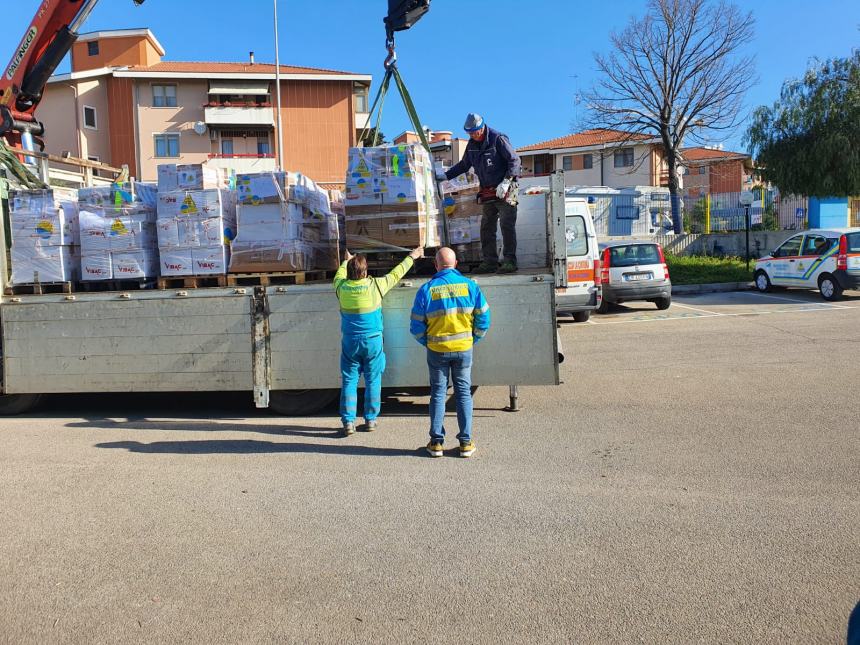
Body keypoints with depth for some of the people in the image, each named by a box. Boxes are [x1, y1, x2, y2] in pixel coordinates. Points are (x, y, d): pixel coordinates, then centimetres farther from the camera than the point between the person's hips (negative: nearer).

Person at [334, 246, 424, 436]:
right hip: (372, 341, -2)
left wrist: (346, 261, 40)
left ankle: (348, 422, 5)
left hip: (350, 342, 2)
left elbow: (339, 275, 21)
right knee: (372, 381, 9)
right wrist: (411, 258, 20)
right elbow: (395, 275, 5)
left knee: (349, 381, 6)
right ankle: (370, 420, 15)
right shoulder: (375, 285, -10)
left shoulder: (342, 287, -4)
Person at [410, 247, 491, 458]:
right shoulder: (470, 285, -5)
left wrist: (427, 343, 10)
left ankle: (436, 442, 14)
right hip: (464, 349, 1)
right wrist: (473, 339, 9)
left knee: (438, 393, 11)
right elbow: (483, 318, -2)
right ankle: (466, 442, 12)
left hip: (437, 351, -1)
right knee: (463, 392, 11)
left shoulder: (426, 290, -8)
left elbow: (416, 325, -5)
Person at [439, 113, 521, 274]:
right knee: (486, 227, 5)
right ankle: (490, 262, 10)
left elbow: (515, 160, -12)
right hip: (488, 193, 7)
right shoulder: (472, 144, 10)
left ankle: (510, 261, -5)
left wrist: (506, 182, -20)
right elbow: (464, 165, 24)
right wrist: (446, 175, 16)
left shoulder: (498, 139, -11)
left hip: (505, 191, -7)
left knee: (507, 226, -8)